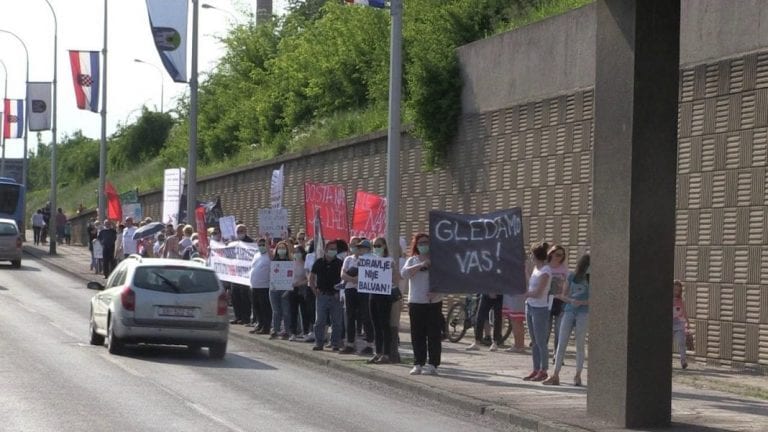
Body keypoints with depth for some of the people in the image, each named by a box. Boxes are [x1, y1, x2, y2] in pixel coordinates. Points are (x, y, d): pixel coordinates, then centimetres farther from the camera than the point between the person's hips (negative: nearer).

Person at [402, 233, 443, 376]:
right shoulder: (412, 260, 10)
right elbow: (404, 273, -9)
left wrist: (436, 291, -16)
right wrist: (420, 265, -20)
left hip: (434, 302, -2)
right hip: (415, 302, 2)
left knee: (434, 334, -4)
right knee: (417, 335, 3)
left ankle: (432, 364, -2)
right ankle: (418, 364, 9)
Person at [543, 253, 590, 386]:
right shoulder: (571, 276, 7)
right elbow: (564, 295, 9)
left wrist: (580, 302, -16)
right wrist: (571, 300, -10)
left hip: (583, 313, -2)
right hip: (569, 311, 2)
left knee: (580, 345, 1)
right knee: (561, 344, -3)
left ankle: (578, 376, 10)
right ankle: (555, 376, -4)